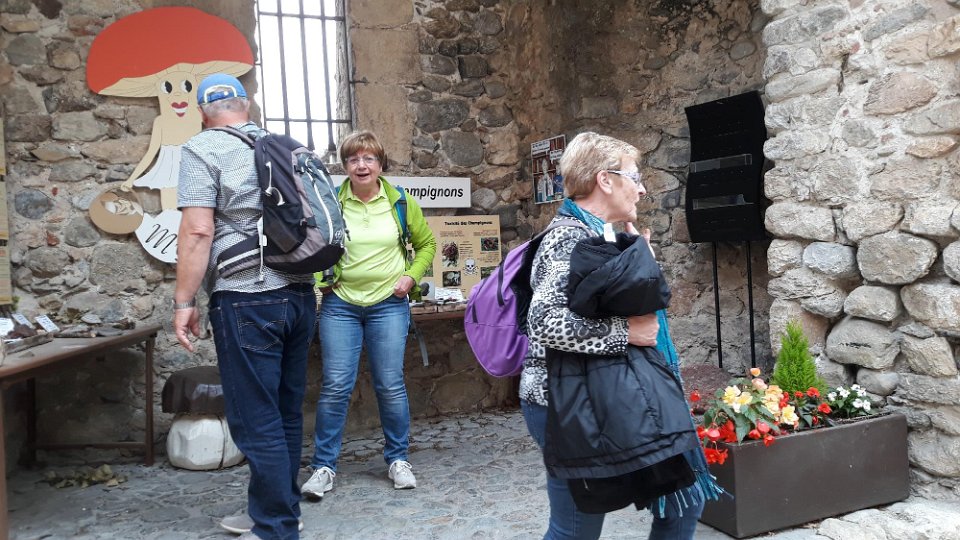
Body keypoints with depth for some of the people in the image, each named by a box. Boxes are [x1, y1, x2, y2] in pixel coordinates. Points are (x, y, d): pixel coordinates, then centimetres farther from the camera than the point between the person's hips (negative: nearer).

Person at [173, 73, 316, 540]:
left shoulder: (203, 149, -3)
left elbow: (198, 230, -13)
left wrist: (183, 301, -8)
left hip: (246, 299, -7)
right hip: (299, 294, 7)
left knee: (256, 421, 0)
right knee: (285, 412, 14)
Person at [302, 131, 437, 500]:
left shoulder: (401, 203, 1)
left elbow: (426, 244, 13)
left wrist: (412, 276, -1)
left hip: (388, 305, 1)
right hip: (340, 304, 0)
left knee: (390, 384, 5)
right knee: (335, 386, -1)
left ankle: (397, 459, 23)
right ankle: (324, 465, 14)